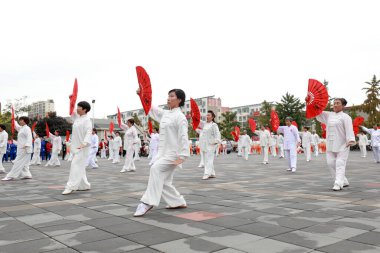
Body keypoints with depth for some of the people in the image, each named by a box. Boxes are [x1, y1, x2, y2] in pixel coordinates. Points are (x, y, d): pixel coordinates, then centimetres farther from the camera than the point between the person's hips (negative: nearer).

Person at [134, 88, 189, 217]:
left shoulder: (180, 117, -11)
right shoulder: (165, 114, 13)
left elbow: (183, 137, -17)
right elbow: (151, 108, 19)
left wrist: (182, 156, -22)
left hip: (172, 154, -9)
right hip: (163, 153, 9)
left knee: (156, 169, -27)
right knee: (164, 182, 10)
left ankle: (148, 202, -25)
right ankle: (179, 202, 26)